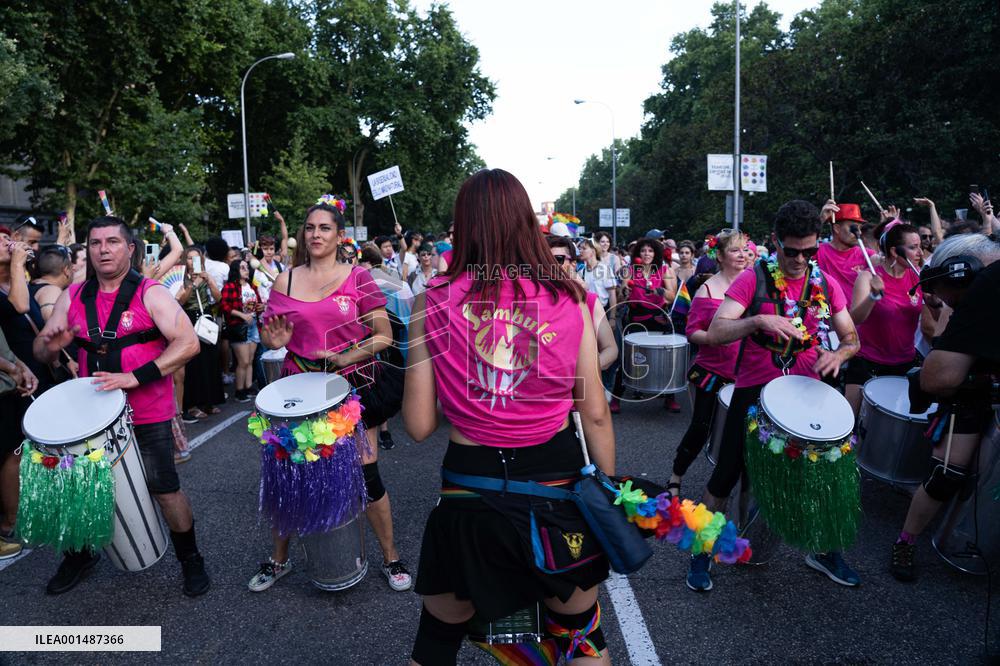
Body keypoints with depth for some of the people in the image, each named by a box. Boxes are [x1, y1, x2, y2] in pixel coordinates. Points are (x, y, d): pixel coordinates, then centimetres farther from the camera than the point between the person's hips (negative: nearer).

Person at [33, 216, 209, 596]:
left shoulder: (151, 294, -9)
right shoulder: (73, 297, 5)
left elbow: (188, 343, -19)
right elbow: (41, 352, 11)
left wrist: (135, 377, -27)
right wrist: (52, 346, -15)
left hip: (147, 416, -4)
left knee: (164, 489, 1)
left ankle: (190, 559, 22)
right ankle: (80, 554, 41)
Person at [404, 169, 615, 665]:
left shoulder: (435, 300, -8)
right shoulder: (568, 297, -6)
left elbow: (419, 426, -4)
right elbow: (595, 414, -2)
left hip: (471, 485, 0)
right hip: (557, 478, 1)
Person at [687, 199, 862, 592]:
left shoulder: (826, 285, 4)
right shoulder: (753, 280, -8)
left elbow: (852, 338, 8)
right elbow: (716, 333, -18)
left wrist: (839, 354, -14)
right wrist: (759, 321, -34)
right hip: (754, 392, -3)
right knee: (726, 476, 3)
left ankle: (823, 551, 36)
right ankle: (701, 551, 22)